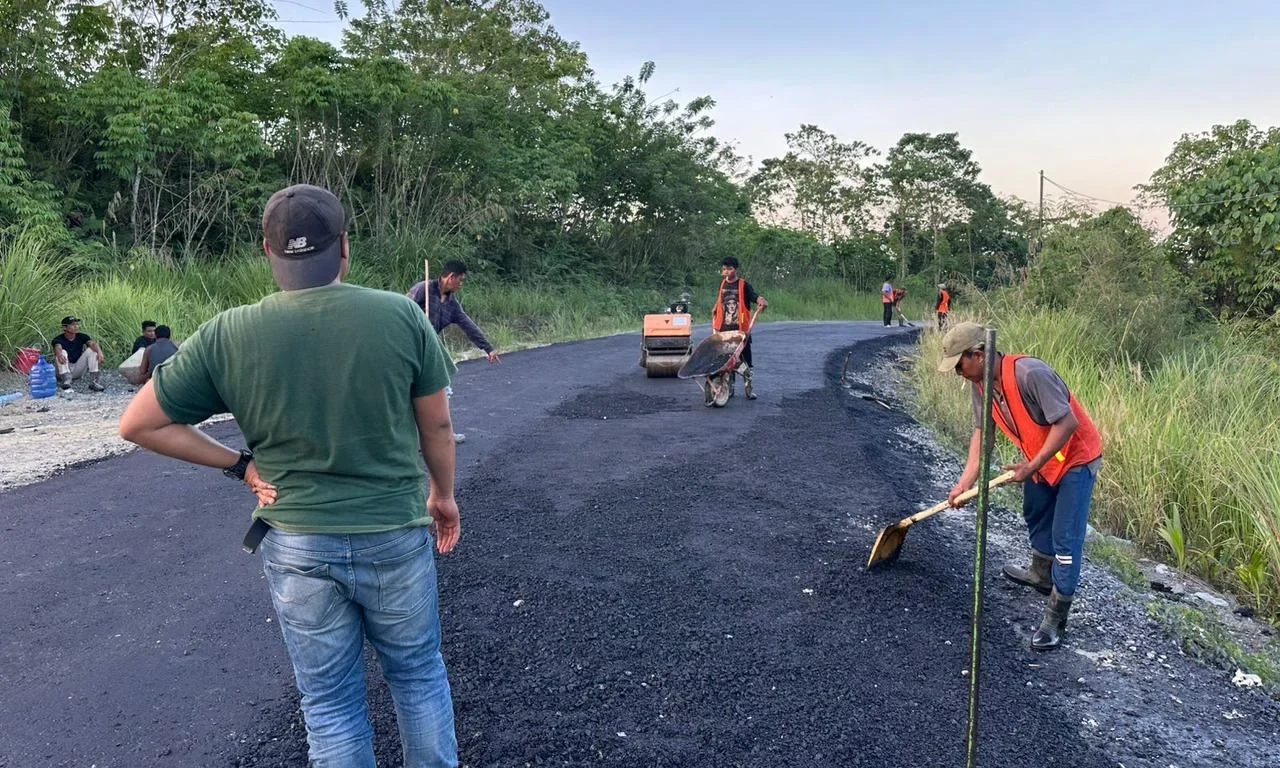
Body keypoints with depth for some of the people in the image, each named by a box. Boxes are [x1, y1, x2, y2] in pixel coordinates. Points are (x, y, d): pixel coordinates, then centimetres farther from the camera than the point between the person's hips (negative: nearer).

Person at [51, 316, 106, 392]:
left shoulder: (82, 337, -2)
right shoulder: (58, 339, -11)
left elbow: (92, 343, -22)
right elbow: (58, 348, -34)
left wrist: (99, 352, -45)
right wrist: (59, 354, -60)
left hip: (78, 370, 3)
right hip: (64, 369, -3)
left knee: (91, 350, -16)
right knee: (62, 352, -28)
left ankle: (94, 381, -23)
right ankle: (66, 380, -39)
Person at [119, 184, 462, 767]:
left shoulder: (227, 335, -10)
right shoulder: (400, 315, -13)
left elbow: (139, 424, -2)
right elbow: (437, 424, -3)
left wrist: (239, 464, 3)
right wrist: (443, 494, 14)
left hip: (297, 546, 1)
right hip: (395, 536, 0)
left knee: (330, 702, 17)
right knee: (418, 675, 21)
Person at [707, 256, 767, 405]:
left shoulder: (743, 285, -5)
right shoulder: (722, 284, 9)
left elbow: (756, 297, -18)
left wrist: (762, 302, -41)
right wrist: (714, 319, 15)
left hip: (741, 329, -4)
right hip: (724, 330, 4)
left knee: (744, 360, 1)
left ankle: (748, 388, 10)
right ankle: (729, 388, 17)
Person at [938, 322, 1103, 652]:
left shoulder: (1031, 373, -35)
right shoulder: (980, 385, -9)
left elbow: (1067, 422, -33)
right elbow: (982, 431, -1)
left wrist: (1032, 466, -30)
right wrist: (966, 482, -5)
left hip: (1076, 457, -9)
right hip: (1038, 458, 9)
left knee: (1066, 540, -7)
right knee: (1035, 516, 27)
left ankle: (1055, 619, 0)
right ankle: (1041, 575, 50)